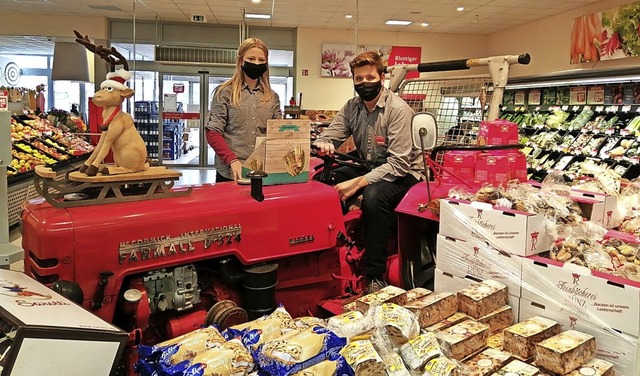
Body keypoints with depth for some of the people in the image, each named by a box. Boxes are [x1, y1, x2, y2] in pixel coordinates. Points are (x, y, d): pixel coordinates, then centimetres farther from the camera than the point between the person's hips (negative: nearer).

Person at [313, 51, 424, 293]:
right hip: (368, 167, 7)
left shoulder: (398, 110, -19)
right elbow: (329, 136, -1)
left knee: (373, 196, -36)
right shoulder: (352, 107, 2)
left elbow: (398, 163, -25)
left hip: (402, 173, -6)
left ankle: (375, 277, -23)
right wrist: (322, 144, -29)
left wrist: (357, 183, -34)